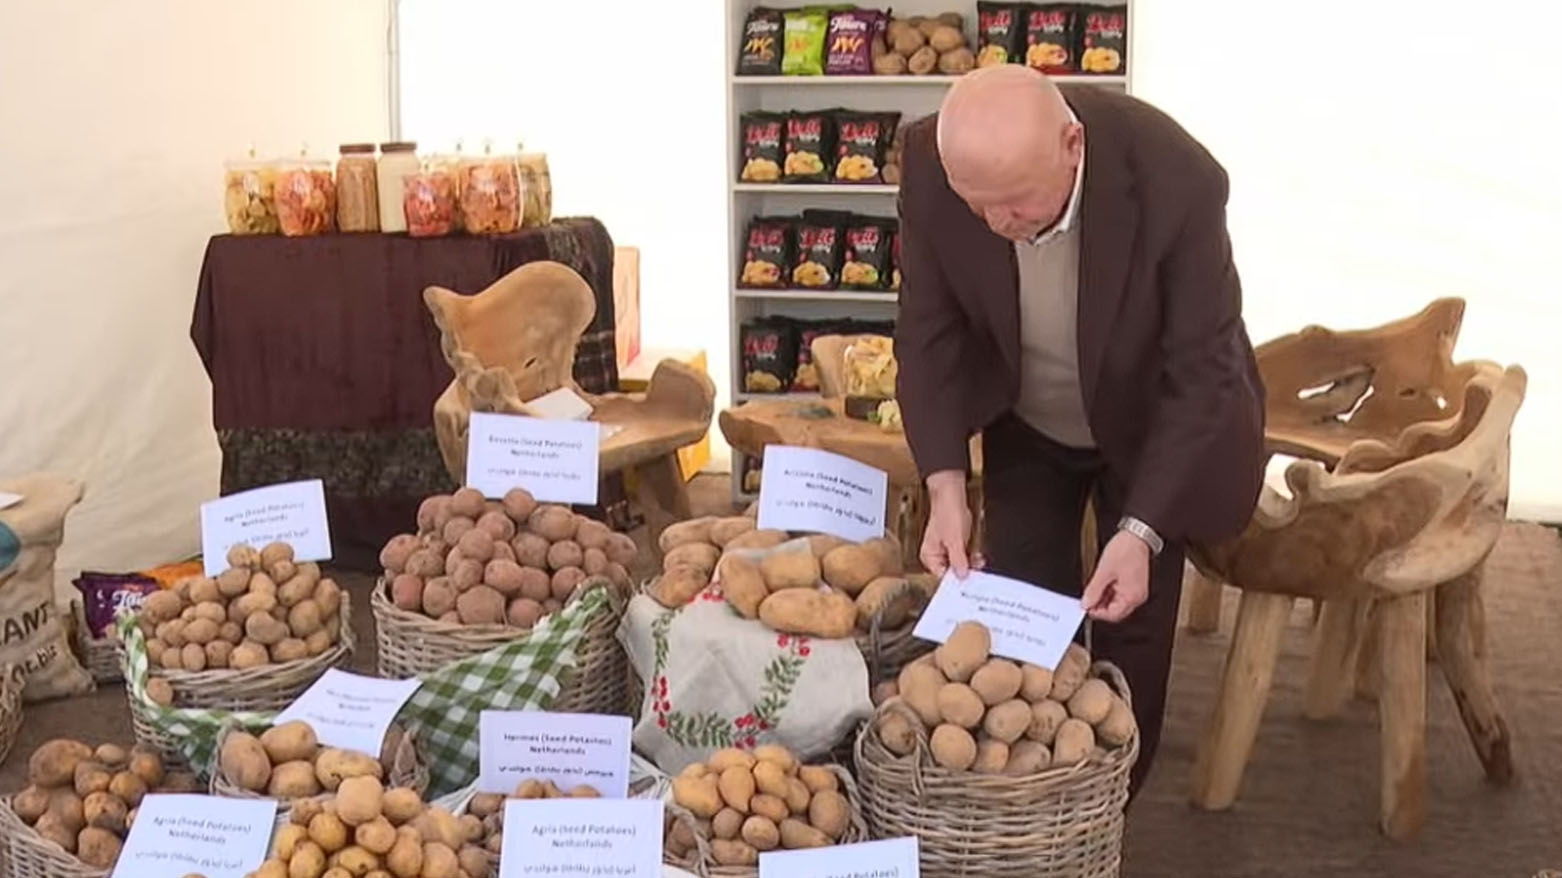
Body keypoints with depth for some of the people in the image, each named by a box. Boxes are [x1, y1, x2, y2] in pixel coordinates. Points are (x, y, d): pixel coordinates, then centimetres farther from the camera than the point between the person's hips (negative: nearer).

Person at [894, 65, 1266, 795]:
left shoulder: (1176, 181, -37)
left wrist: (1140, 531, -35)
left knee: (1131, 635, 4)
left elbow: (1200, 373, -28)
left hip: (1148, 428, -2)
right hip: (1025, 427, 3)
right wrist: (945, 487, -28)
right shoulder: (931, 163, -28)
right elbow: (929, 331, -17)